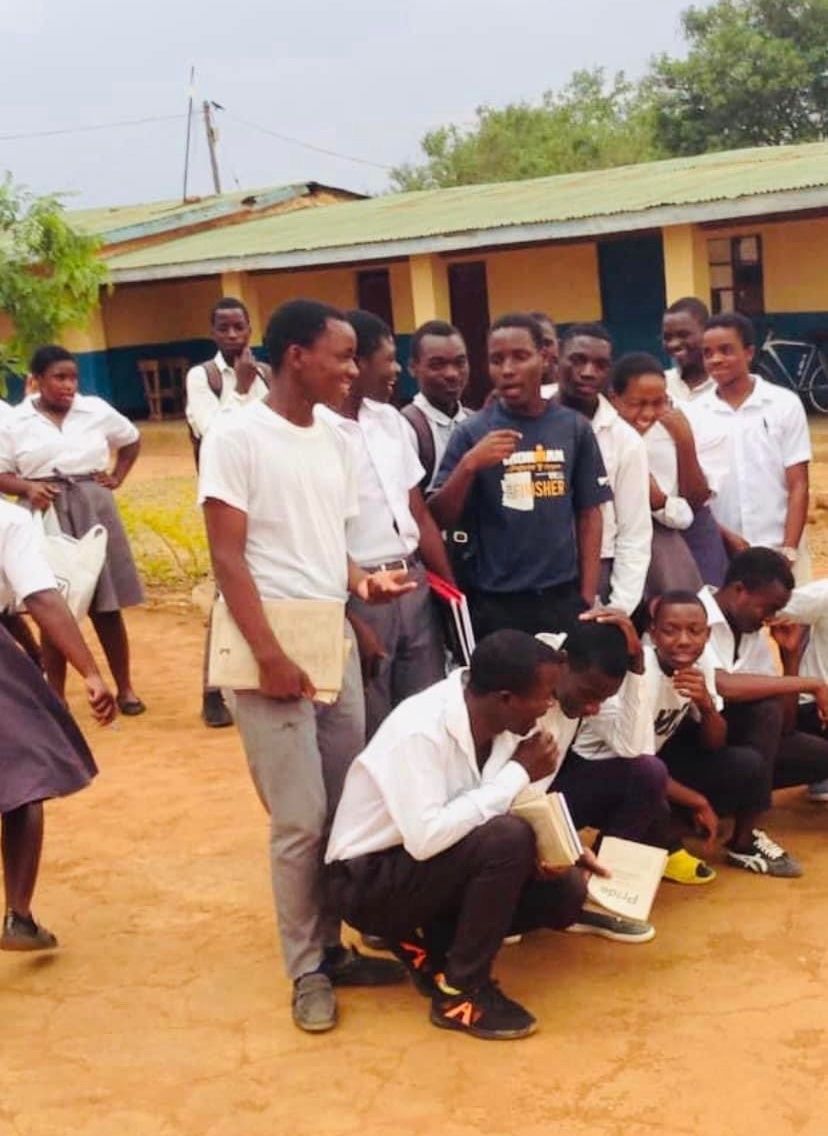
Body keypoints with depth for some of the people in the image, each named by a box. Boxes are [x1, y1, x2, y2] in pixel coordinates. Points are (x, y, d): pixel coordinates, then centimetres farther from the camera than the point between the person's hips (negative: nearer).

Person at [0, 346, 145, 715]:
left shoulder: (96, 410, 3)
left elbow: (131, 439, 18)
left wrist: (117, 478, 7)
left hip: (94, 512, 1)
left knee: (106, 605, 8)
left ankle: (124, 687, 20)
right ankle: (56, 697, 13)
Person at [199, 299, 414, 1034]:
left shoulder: (333, 441, 11)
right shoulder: (236, 437, -10)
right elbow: (227, 557, -13)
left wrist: (362, 581, -4)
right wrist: (269, 654, -17)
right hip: (273, 648, -6)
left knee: (345, 810, 9)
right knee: (301, 819, -3)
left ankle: (331, 948, 22)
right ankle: (306, 970, 12)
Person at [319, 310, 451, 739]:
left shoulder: (390, 419, 11)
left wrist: (452, 590, 9)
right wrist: (352, 621, -15)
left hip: (415, 585, 7)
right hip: (358, 594, -7)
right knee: (370, 732, 4)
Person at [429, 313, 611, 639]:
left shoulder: (574, 428, 2)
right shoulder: (471, 433, -3)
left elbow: (588, 516, 6)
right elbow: (439, 519, -5)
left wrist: (587, 598, 2)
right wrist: (469, 464, -19)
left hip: (563, 599, 2)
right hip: (495, 604, -1)